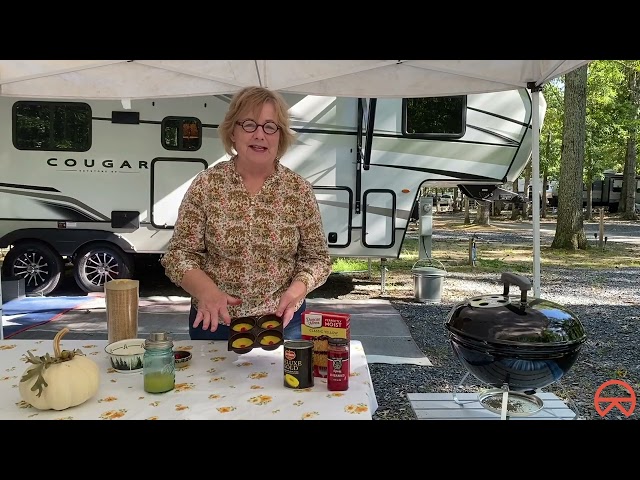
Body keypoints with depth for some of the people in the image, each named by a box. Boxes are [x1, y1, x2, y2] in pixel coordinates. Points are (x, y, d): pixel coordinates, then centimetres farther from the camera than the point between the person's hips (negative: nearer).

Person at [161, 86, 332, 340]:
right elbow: (179, 253, -6)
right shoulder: (205, 185, -7)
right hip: (215, 323, 0)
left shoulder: (300, 190, -6)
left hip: (283, 323, 0)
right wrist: (206, 291, -23)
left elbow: (317, 257, -1)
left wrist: (295, 291, -19)